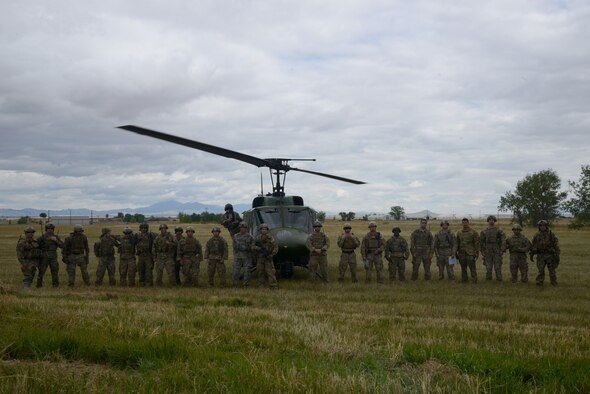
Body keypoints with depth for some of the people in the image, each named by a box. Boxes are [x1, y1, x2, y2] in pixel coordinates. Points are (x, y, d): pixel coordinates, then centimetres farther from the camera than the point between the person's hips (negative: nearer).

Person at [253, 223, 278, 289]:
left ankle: (273, 287, -7)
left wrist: (271, 254, -13)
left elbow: (276, 247, -3)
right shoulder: (257, 238, 3)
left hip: (268, 258, -3)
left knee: (270, 272, -8)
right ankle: (261, 286, 17)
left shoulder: (270, 238, -5)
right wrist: (260, 249, -20)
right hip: (259, 258, 3)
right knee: (261, 272, 7)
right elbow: (253, 247, -2)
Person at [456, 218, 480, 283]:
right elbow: (457, 243, 17)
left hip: (470, 253, -4)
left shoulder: (473, 232, -2)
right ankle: (464, 280, 17)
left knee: (472, 268, -6)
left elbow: (477, 243, -3)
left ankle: (474, 281, -1)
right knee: (463, 268, 9)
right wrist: (456, 252, 13)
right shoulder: (459, 232, 11)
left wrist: (476, 253, -8)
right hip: (461, 254, 4)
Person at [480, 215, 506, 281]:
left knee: (497, 267, -2)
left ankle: (499, 280, 5)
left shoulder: (499, 230, 0)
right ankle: (488, 279, 11)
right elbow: (481, 242, 13)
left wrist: (502, 250, -11)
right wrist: (482, 251, 7)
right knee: (488, 267, 3)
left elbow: (503, 240, -4)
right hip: (488, 253, 2)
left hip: (497, 252, -2)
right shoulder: (484, 231, 8)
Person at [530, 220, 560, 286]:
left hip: (550, 255, -2)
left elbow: (556, 244, -6)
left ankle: (554, 283, 15)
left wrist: (557, 254, -12)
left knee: (552, 270, 5)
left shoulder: (551, 234, -4)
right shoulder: (537, 235, 4)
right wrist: (532, 255, 10)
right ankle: (539, 282, 2)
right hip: (541, 255, 2)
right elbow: (533, 246, 11)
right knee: (540, 270, -3)